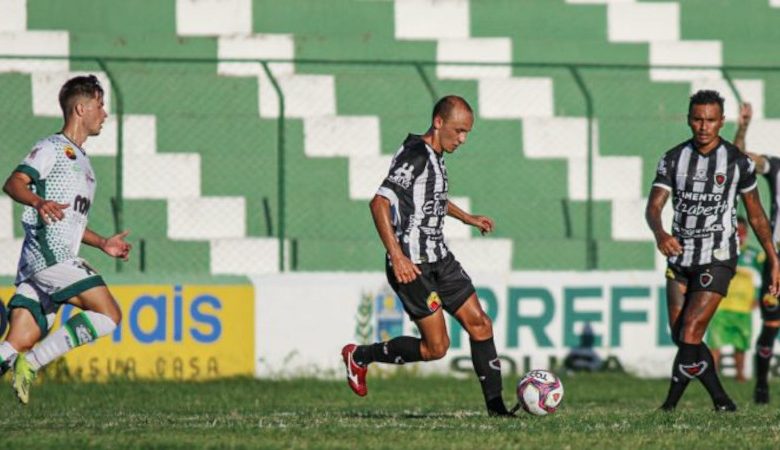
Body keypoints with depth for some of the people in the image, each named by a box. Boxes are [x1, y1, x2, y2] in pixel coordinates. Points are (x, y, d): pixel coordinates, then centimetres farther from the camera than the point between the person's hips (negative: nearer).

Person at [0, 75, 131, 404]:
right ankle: (31, 364, -18)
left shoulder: (80, 160, 28)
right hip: (48, 255, -9)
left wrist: (102, 243, 27)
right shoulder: (52, 148, -1)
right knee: (108, 314, -15)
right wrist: (39, 202, -36)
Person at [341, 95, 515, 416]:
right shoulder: (415, 155, -17)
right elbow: (379, 203, -26)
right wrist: (397, 256, -31)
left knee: (479, 324, 3)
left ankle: (495, 404, 7)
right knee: (436, 347, -7)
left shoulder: (435, 156, 13)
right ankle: (360, 356, 11)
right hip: (412, 265, -9)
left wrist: (467, 218, 42)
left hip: (439, 259, 9)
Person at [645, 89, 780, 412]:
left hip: (718, 258, -4)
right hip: (680, 257, 4)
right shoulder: (673, 159, 0)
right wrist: (660, 234, -32)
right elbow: (653, 206, -9)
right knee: (680, 336, 4)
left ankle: (671, 403, -13)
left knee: (690, 330, -16)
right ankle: (721, 400, 17)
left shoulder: (738, 162, -4)